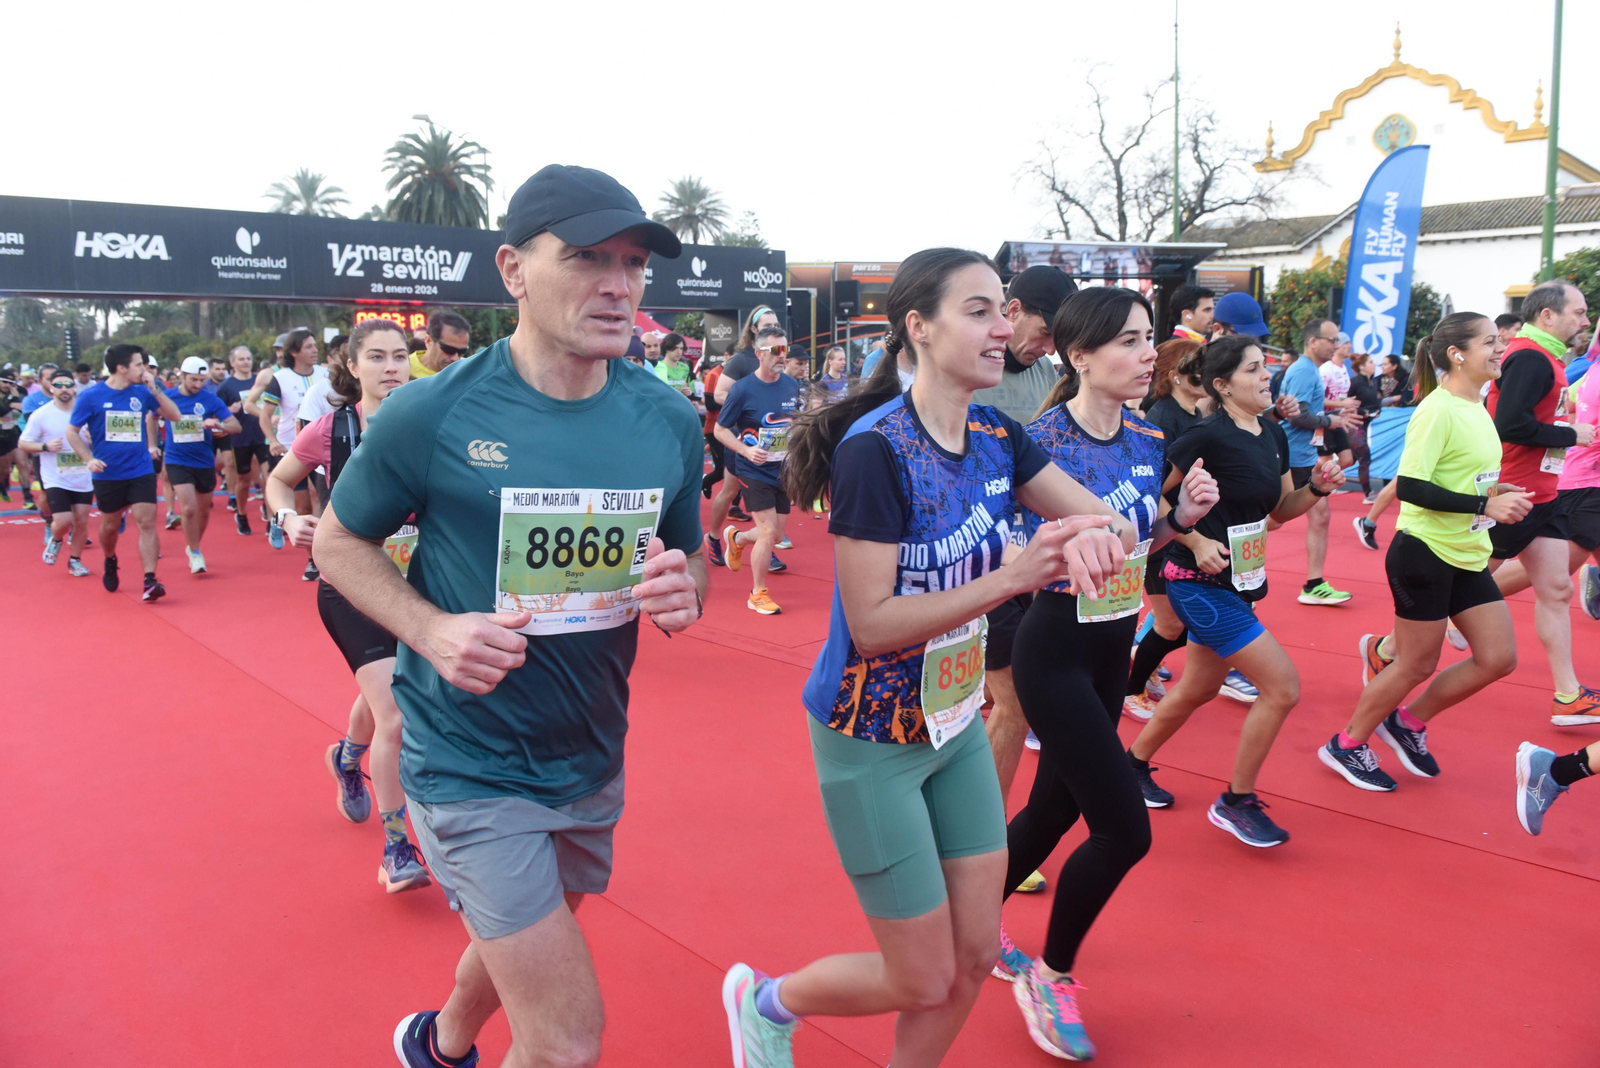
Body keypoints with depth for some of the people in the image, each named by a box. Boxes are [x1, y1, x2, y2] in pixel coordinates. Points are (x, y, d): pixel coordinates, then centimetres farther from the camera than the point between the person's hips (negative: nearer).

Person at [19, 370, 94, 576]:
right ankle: (55, 540, 23)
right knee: (63, 521, -13)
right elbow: (23, 443, -2)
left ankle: (75, 561, 25)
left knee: (82, 521, 6)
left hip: (84, 478, 3)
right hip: (56, 479, -3)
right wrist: (46, 446, -20)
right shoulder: (41, 415, -8)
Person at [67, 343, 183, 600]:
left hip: (141, 472, 1)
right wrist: (89, 459, -14)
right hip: (107, 475, -1)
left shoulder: (142, 392, 0)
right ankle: (110, 563, 44)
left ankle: (150, 581, -13)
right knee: (110, 525, 15)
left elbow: (174, 415, 0)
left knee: (147, 524, -11)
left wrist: (154, 389, -11)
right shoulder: (91, 396, -7)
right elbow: (72, 432, 0)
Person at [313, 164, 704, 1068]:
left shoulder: (670, 419, -6)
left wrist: (682, 593, -16)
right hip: (470, 765, -5)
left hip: (594, 756, 5)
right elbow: (340, 540, -2)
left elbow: (690, 557, 8)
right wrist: (430, 629, -20)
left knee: (521, 949, 30)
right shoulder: (433, 414, -17)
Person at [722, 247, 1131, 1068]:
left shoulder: (994, 436, -2)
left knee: (974, 959, 13)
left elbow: (1115, 524, 1)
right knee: (925, 982, 6)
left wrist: (1091, 532, -23)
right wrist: (1014, 576, -32)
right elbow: (871, 623, -26)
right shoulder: (876, 448, -24)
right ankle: (765, 1002, 33)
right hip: (872, 737, -7)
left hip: (956, 721, 7)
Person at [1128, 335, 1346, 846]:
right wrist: (1196, 541, -21)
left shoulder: (1273, 435, 7)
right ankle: (1236, 802, 7)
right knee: (1283, 687, -10)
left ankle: (1134, 764, 39)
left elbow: (1280, 509, 14)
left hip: (1238, 582, 9)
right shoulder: (1207, 437, -19)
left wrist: (1317, 487, -3)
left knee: (1197, 690, 19)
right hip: (1202, 584, -9)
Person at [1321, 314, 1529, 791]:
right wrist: (1484, 505, -25)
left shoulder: (1477, 407, 10)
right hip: (1424, 554, -9)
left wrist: (1497, 492, 3)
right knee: (1417, 666, 2)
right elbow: (1409, 486, -25)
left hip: (1468, 558, 9)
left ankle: (1408, 722, 24)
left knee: (1498, 658, 7)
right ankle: (1346, 745, 20)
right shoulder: (1437, 410, -18)